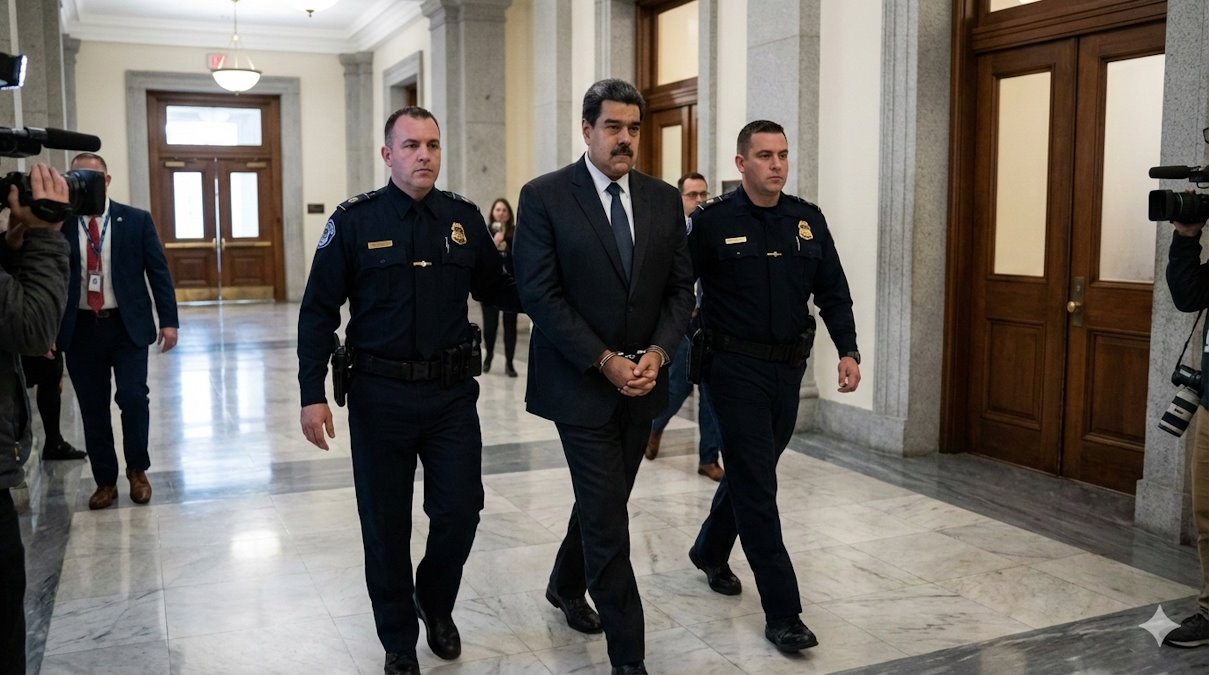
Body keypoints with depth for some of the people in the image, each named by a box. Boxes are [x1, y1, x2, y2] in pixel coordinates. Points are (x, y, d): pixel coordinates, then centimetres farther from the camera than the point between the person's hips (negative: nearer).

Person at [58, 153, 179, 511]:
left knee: (133, 397, -11)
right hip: (80, 328, 2)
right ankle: (105, 481, 22)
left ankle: (137, 471, 12)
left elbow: (158, 271, 1)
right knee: (93, 409, 7)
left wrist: (168, 320, -6)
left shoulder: (137, 220, 1)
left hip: (128, 325, -1)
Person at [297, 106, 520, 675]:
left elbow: (496, 289, 10)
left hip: (453, 393, 2)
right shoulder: (355, 221, -5)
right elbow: (319, 311, -4)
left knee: (460, 511, 4)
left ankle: (435, 602, 36)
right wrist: (312, 395, -9)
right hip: (380, 396, -2)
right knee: (386, 524, 10)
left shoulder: (464, 218, 3)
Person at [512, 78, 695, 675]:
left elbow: (681, 287, 6)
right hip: (581, 383, -5)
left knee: (603, 503, 20)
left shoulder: (663, 199, 6)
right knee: (608, 519, -3)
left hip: (642, 383, 5)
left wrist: (658, 352, -11)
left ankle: (566, 587, 46)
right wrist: (606, 361, -18)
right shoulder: (544, 197, -8)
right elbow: (539, 294, -13)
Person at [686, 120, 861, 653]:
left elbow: (833, 292, 7)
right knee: (757, 487, -4)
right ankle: (782, 613, 2)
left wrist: (847, 350, -5)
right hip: (735, 367, -5)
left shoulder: (809, 220, 6)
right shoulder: (713, 220, -7)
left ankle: (710, 551, 45)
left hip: (788, 368, 5)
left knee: (752, 473, 19)